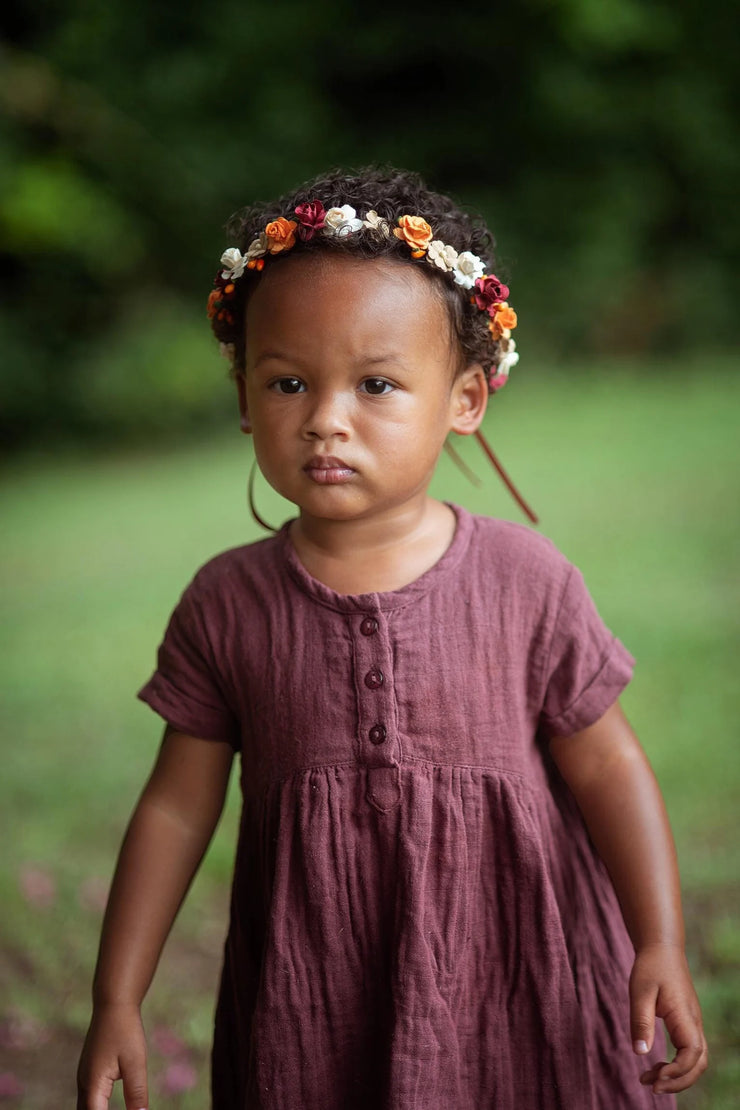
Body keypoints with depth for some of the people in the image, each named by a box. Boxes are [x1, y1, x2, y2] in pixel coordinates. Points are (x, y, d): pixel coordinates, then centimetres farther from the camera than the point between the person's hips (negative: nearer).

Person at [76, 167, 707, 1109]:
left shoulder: (527, 580, -9)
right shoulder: (227, 605, -6)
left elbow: (606, 769, -1)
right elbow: (177, 807, 1)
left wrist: (662, 949, -6)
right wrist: (116, 1004, 0)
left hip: (515, 974, -1)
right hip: (315, 990, 1)